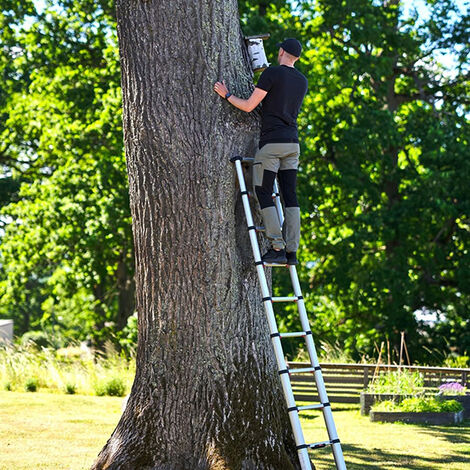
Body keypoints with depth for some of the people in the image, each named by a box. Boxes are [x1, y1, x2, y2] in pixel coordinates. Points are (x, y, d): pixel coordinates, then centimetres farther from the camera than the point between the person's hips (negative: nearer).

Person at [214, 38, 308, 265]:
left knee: (264, 194, -2)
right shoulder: (302, 81, 14)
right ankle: (291, 250, 1)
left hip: (271, 142, -6)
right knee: (290, 196, 5)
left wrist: (226, 95, 8)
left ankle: (277, 248, -9)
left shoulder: (272, 73, -7)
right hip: (292, 143, 6)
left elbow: (249, 106, -8)